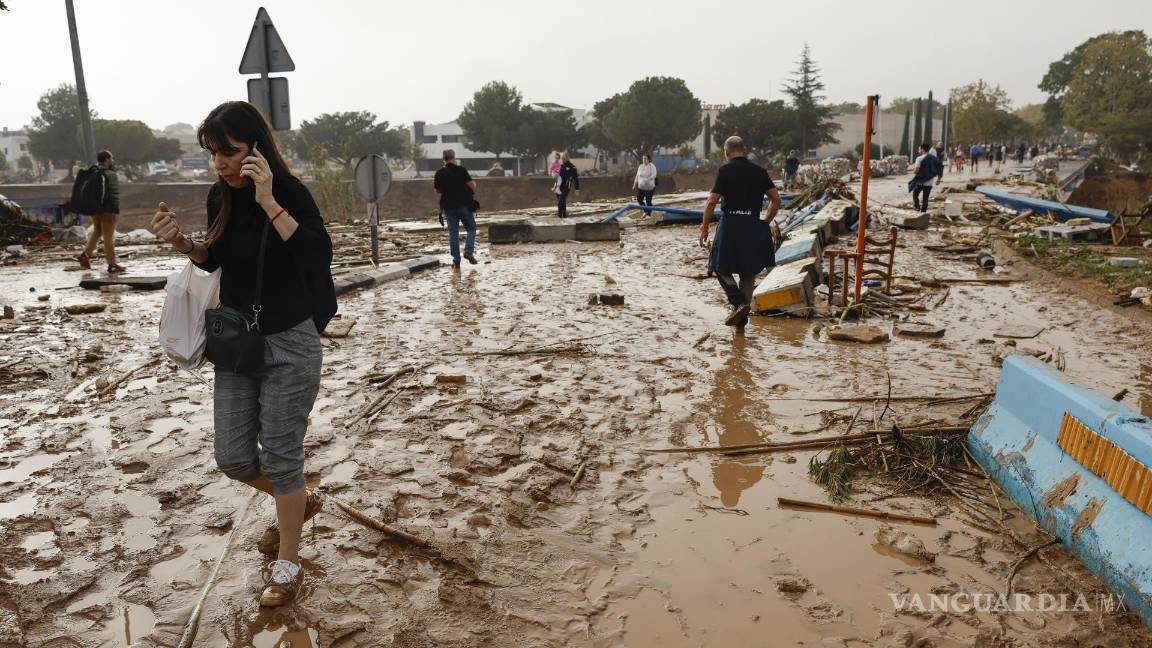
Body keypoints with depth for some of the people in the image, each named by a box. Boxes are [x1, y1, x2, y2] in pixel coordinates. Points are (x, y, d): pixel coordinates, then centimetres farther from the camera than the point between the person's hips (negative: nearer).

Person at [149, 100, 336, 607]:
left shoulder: (290, 192, -15)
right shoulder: (220, 197, 3)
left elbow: (319, 255, -29)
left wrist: (269, 201, -33)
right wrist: (181, 243, -2)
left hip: (290, 343, -6)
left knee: (279, 456, 2)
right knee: (233, 457, 9)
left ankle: (288, 563, 22)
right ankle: (299, 501, 39)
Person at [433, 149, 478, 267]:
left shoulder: (439, 173, 2)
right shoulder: (461, 170, -7)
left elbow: (437, 190, 10)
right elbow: (471, 184, -10)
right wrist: (474, 185, 11)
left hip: (448, 206, 3)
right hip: (464, 204, -3)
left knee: (453, 232, 6)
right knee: (471, 228, 10)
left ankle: (456, 259, 3)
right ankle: (469, 250, -11)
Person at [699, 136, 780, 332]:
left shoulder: (725, 171, -4)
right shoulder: (759, 171, 8)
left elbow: (712, 201, -11)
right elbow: (776, 199, 5)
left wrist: (704, 227, -2)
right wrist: (766, 222, 16)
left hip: (730, 224, -4)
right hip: (753, 224, 4)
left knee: (721, 268, 12)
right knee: (748, 273, 13)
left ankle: (739, 303, -11)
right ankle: (741, 322, 15)